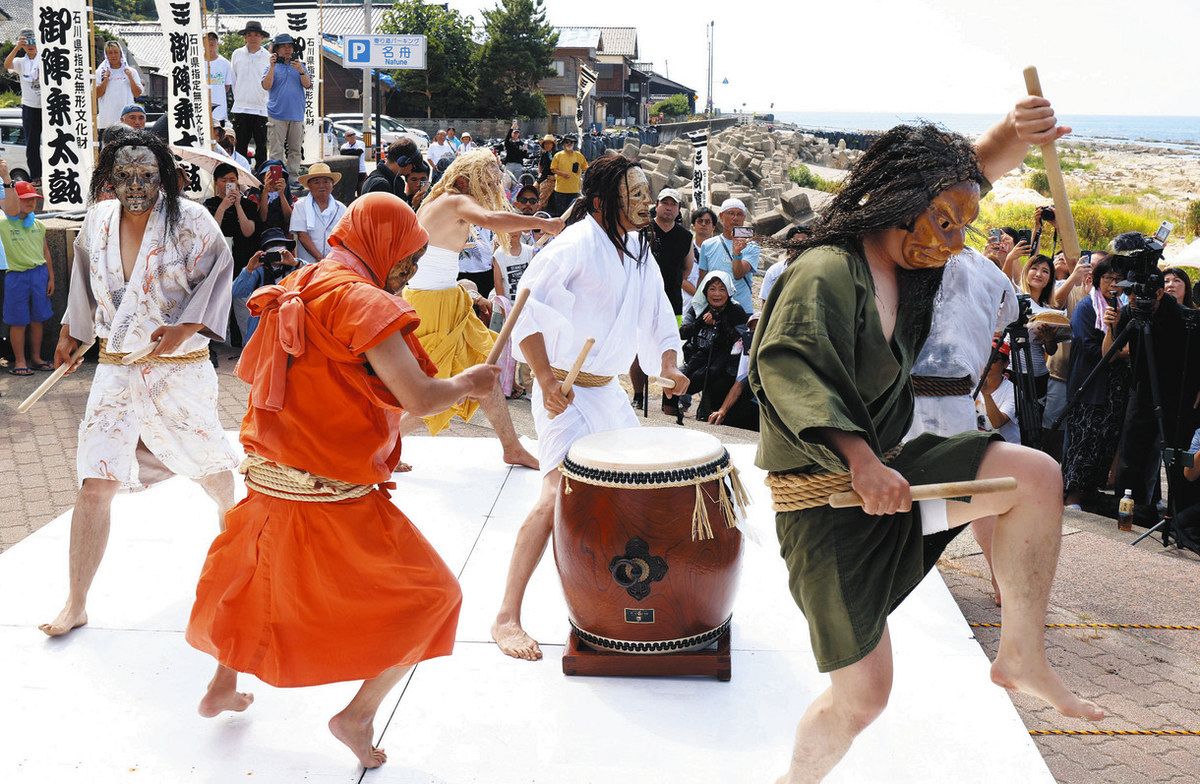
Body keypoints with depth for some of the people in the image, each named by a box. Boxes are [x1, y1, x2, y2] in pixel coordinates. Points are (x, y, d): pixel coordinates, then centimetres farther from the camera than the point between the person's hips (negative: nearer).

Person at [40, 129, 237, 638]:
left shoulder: (190, 222, -10)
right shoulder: (98, 221, 2)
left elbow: (215, 280, -8)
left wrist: (184, 329, -21)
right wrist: (70, 334, 26)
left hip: (180, 366, -2)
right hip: (117, 367, 2)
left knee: (208, 462, 18)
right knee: (95, 486, -5)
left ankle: (230, 513, 55)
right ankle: (76, 604, 3)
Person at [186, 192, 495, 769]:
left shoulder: (291, 291, 8)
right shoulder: (361, 300, -17)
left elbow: (248, 371, 19)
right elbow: (419, 398, -23)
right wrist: (467, 384, -5)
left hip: (268, 483, 8)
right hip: (338, 498, -8)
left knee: (253, 576, 34)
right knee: (429, 596, 5)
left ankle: (222, 687, 48)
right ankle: (359, 715, 7)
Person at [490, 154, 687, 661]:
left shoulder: (640, 251, 8)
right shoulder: (578, 243, -18)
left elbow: (657, 316, 16)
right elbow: (529, 306, -24)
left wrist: (668, 365, -1)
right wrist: (545, 380, -27)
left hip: (609, 391, 9)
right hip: (566, 393, -9)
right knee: (557, 496, -20)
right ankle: (506, 617, -12)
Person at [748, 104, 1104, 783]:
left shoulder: (899, 256, 4)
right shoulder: (826, 275, -21)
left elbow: (971, 170, 14)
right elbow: (784, 365, -36)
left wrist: (1018, 133, -8)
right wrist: (858, 460, -44)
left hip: (883, 466, 8)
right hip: (828, 497, -8)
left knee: (1036, 476, -7)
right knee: (861, 698, -4)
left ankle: (1022, 655, 6)